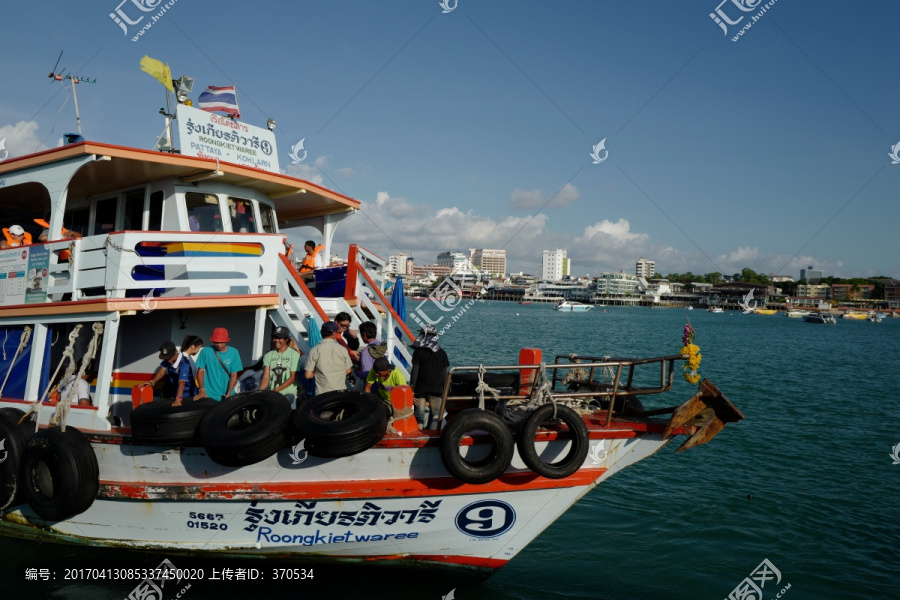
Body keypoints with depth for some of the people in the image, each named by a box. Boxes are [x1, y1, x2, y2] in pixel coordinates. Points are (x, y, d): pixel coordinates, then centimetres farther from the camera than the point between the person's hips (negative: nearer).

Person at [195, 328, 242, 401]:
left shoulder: (233, 352, -4)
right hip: (209, 395, -1)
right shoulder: (205, 352, -6)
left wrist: (229, 394, -10)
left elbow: (234, 375, -4)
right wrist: (202, 390, -7)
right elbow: (201, 371, -2)